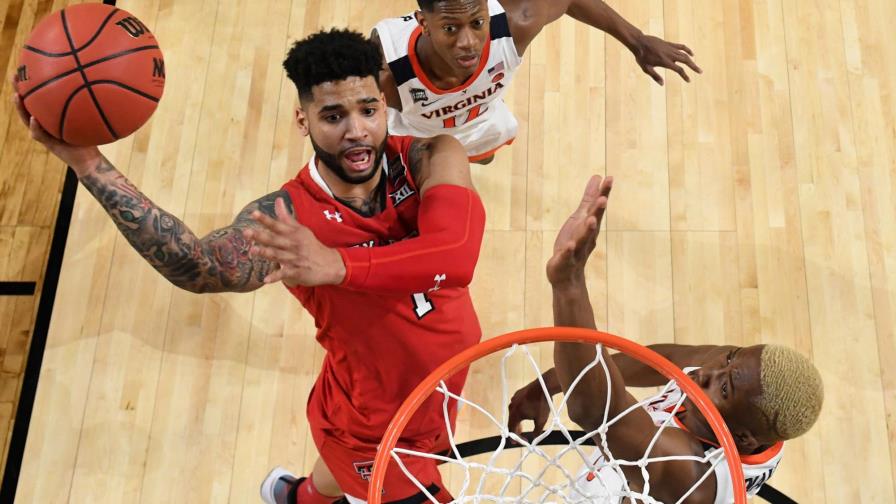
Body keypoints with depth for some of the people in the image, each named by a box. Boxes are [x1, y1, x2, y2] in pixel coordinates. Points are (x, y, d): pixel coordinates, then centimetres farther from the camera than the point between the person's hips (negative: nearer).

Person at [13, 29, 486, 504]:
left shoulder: (431, 159, -21)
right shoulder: (286, 215, -27)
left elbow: (457, 255, -39)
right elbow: (201, 268, -45)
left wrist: (337, 265, -54)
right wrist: (86, 161, -54)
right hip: (373, 429, -4)